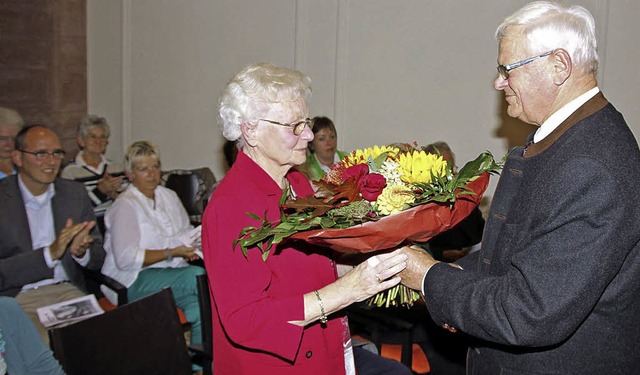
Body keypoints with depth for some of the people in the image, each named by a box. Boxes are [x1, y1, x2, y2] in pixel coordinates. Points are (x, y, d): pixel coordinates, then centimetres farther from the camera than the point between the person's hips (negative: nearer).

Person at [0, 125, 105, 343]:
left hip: (69, 291, 4)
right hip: (19, 299, -3)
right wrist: (50, 253, -21)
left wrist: (81, 253, -11)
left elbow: (99, 258, 11)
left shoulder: (75, 193, 9)